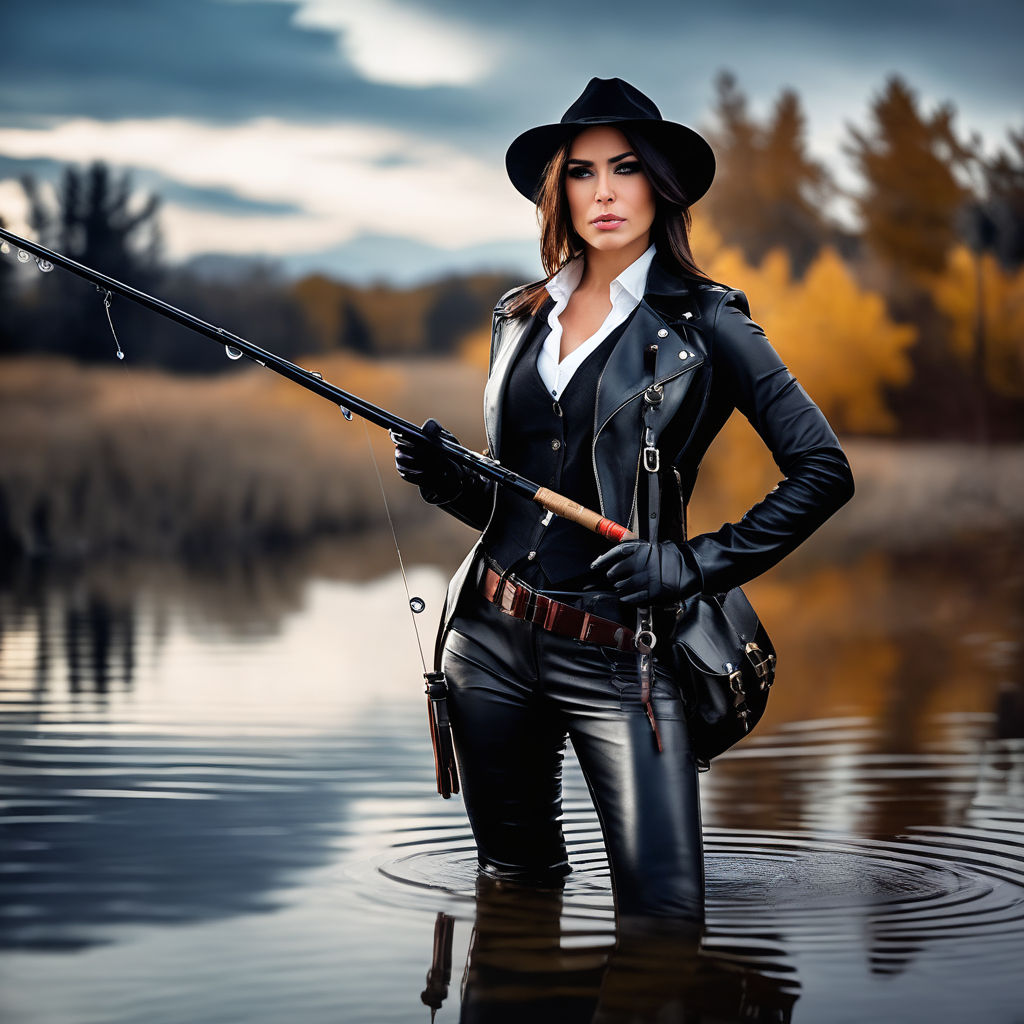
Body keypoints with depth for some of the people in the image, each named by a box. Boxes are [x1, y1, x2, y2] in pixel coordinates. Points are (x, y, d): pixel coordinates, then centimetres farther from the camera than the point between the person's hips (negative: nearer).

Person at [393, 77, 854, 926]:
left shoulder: (703, 322, -3)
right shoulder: (521, 316, 12)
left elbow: (823, 471, -5)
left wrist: (698, 563, -12)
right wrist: (445, 480, 0)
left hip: (617, 659, -5)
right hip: (492, 640, 5)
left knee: (664, 916, -11)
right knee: (515, 883, 13)